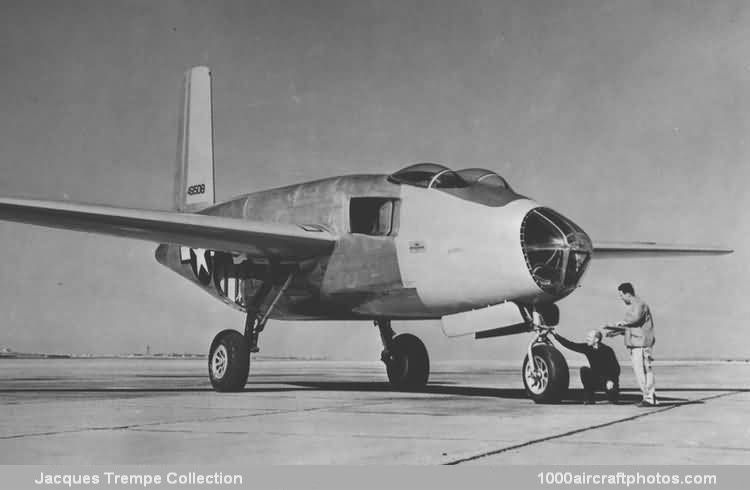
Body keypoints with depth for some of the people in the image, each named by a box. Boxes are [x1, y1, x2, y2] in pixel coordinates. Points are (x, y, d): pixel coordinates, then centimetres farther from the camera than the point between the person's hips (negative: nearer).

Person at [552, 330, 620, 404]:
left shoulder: (607, 350, -18)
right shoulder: (587, 347, -4)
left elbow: (616, 368, -18)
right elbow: (571, 345, -6)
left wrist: (611, 381, -32)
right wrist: (556, 335, -12)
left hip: (608, 380, -5)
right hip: (595, 379, 5)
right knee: (584, 370, -21)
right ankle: (588, 399, -14)